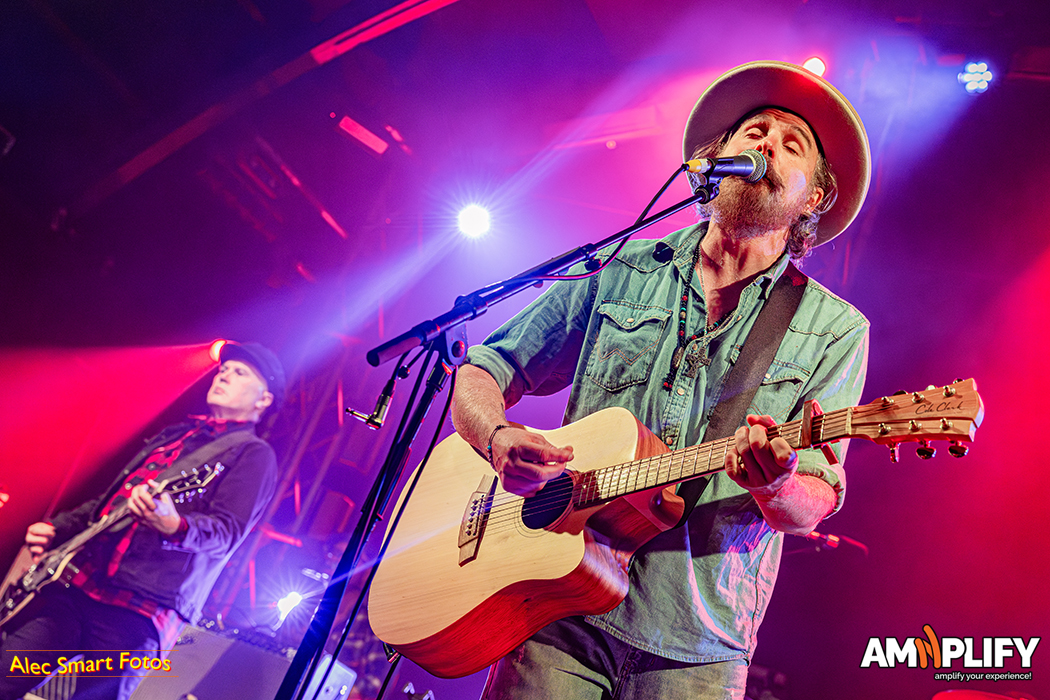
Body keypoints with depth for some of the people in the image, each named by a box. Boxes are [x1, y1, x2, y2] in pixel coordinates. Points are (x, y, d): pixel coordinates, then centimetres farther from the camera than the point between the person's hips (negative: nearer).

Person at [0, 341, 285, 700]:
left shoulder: (254, 455, 1)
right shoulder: (172, 435, 23)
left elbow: (228, 529, -13)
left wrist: (174, 527, -33)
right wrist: (55, 529, 12)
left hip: (136, 611, -6)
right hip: (75, 584, 7)